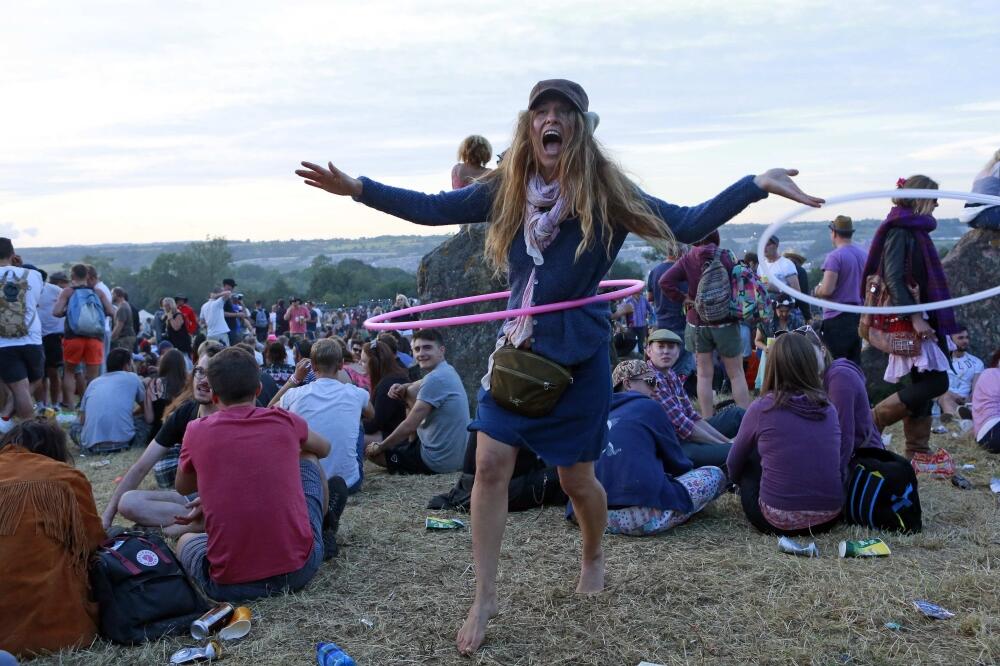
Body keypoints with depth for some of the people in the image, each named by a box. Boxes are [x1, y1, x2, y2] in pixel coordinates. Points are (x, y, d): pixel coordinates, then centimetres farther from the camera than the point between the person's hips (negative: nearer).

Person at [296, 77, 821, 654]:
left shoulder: (604, 191, -11)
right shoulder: (508, 189, -3)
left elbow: (686, 225, -14)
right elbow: (431, 209, 0)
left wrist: (758, 184, -24)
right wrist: (356, 187, -6)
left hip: (579, 351, -3)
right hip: (519, 344, 3)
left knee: (576, 476, 7)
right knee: (491, 465, -5)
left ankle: (594, 557, 41)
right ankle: (485, 599, 9)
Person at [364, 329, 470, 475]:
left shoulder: (435, 379, -22)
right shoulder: (447, 370, 8)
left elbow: (409, 426, -22)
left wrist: (379, 447, -7)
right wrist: (402, 388, -1)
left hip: (439, 461, -9)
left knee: (372, 450, 1)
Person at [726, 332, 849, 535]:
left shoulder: (762, 408, -6)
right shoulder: (828, 408, 2)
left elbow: (734, 464, 10)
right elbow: (842, 462, 13)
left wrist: (740, 483, 31)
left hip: (778, 522, -4)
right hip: (830, 518, 4)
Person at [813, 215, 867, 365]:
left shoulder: (834, 257, -13)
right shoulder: (865, 255, 10)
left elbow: (827, 290, -19)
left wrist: (816, 291, 0)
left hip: (837, 319, -7)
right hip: (859, 317, 7)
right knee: (855, 363, 12)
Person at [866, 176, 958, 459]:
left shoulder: (915, 231, 17)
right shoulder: (899, 231, -11)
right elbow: (893, 279, -20)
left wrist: (932, 320, 19)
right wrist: (914, 317, -25)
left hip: (922, 317, 9)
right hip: (909, 321, -9)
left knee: (923, 384, 8)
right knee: (935, 382, -13)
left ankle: (917, 452, 13)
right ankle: (873, 421, -3)